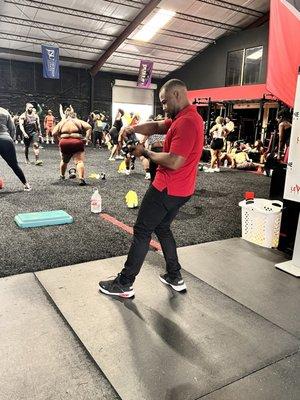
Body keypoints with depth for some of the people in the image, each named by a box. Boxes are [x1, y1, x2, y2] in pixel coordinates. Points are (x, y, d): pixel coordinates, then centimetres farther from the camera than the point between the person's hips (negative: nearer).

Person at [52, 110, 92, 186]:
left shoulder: (61, 122, 18)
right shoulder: (79, 121, 15)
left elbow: (54, 133, 7)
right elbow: (89, 127, 0)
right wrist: (87, 138, -2)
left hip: (64, 143, 3)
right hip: (77, 142, -3)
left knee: (64, 161, 25)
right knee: (79, 161, -11)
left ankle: (62, 176, 43)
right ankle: (81, 179, -28)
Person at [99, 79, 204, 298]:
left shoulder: (186, 122, -21)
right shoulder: (184, 117, 13)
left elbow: (174, 162, -27)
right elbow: (157, 126, 12)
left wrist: (145, 152, -14)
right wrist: (134, 128, -6)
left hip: (168, 189, -10)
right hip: (180, 189, 10)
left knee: (142, 232, -1)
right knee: (162, 228, 21)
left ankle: (124, 284, 10)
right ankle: (175, 277, 27)